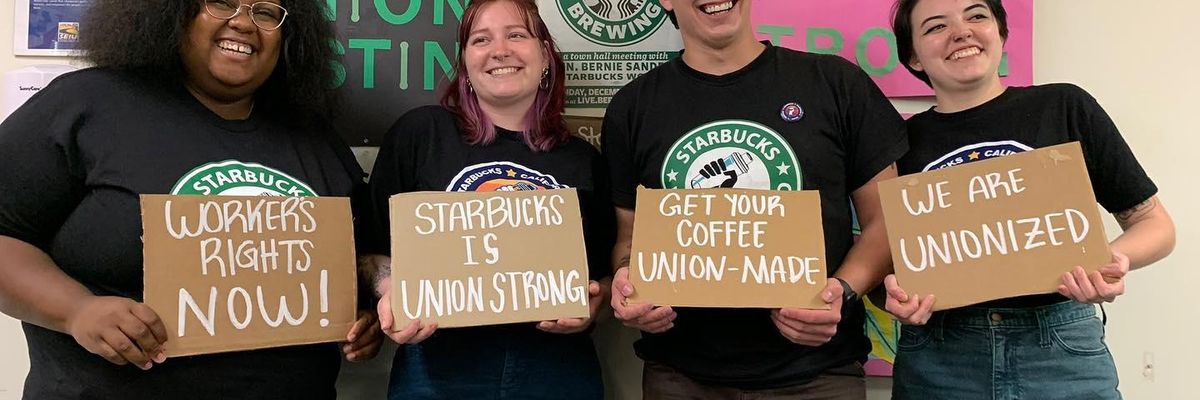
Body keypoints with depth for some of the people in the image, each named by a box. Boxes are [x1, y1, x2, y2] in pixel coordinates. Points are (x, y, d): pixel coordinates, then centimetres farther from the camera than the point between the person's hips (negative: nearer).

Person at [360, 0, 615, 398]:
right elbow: (377, 242, 4)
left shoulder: (583, 159, 7)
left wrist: (594, 300, -8)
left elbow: (606, 268, 13)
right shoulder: (419, 132, 0)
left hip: (559, 368, 2)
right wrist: (392, 293, -14)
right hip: (440, 365, -2)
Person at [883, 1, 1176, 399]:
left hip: (1063, 351, 0)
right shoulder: (902, 141, 2)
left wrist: (1114, 259, -14)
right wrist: (896, 292, -14)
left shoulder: (1065, 108, 1)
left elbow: (1154, 222, 7)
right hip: (938, 361, 1)